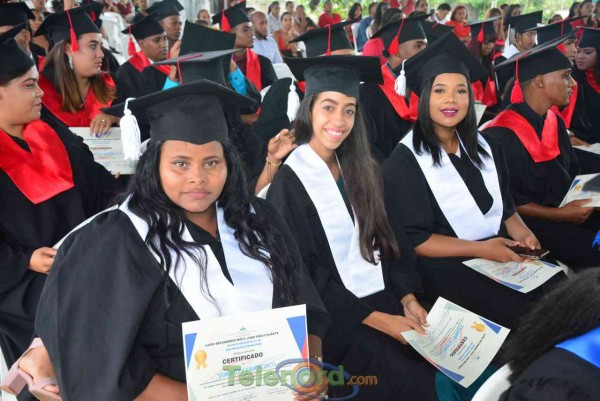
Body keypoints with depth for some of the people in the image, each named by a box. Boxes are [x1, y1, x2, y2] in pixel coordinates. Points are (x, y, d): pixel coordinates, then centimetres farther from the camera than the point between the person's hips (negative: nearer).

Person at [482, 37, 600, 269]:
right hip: (528, 220, -8)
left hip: (567, 209, 8)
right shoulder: (501, 135, -18)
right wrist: (558, 214, -17)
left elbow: (571, 173, 17)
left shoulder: (555, 122, 8)